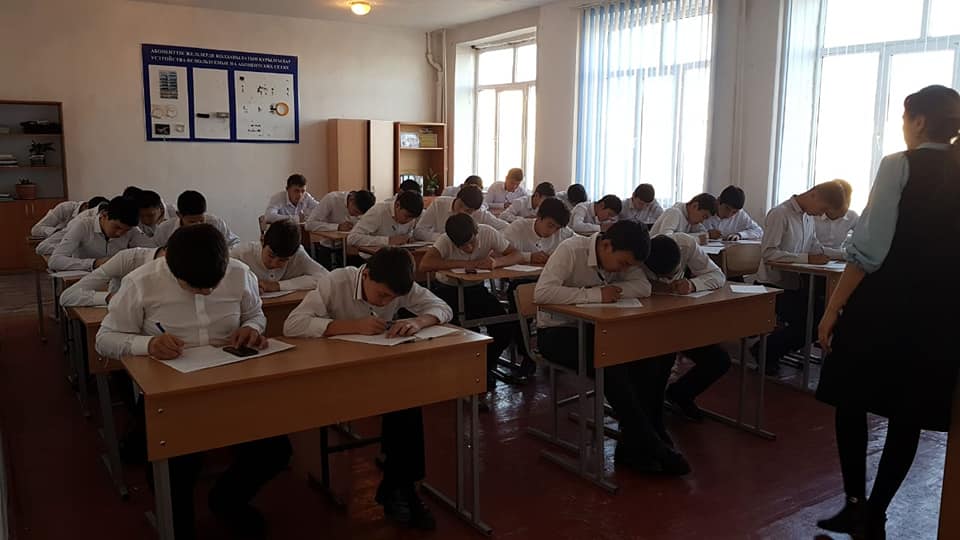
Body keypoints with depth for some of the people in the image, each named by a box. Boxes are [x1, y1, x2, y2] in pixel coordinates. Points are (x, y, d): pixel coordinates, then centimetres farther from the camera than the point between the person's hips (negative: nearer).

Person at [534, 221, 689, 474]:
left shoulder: (621, 257, -2)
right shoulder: (571, 250, -23)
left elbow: (644, 287, -14)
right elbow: (541, 292, -35)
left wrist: (611, 290, -28)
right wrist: (595, 294, -35)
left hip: (594, 328, 7)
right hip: (557, 332, -6)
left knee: (653, 357, -16)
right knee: (611, 365, -32)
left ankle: (634, 445, -7)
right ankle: (649, 446, -17)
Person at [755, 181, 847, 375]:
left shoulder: (808, 216, 10)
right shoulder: (780, 214, -17)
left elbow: (814, 248, 17)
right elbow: (768, 253, -24)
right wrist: (807, 259, -26)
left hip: (796, 284, 9)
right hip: (774, 285, -9)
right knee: (806, 323, -16)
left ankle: (769, 351, 13)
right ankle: (765, 351, 7)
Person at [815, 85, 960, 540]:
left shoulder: (900, 166, -9)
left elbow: (870, 250, -15)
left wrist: (833, 310, -11)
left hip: (880, 308, -5)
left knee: (852, 402, 11)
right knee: (907, 416, 13)